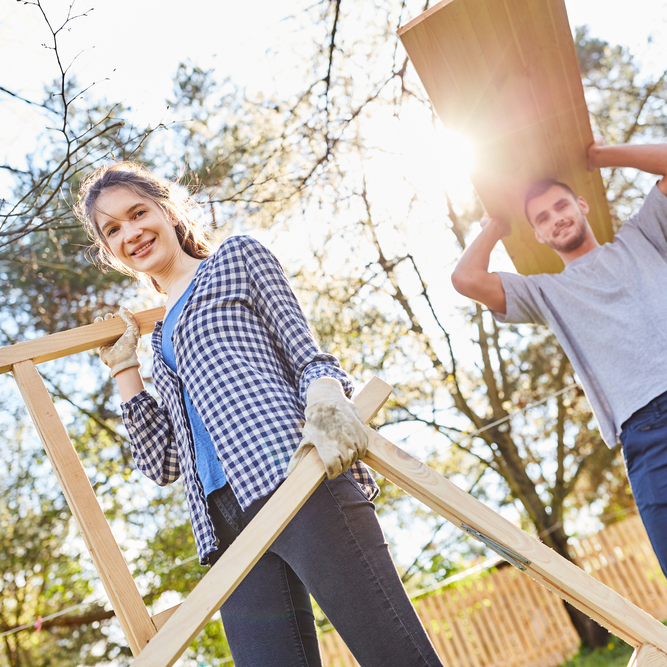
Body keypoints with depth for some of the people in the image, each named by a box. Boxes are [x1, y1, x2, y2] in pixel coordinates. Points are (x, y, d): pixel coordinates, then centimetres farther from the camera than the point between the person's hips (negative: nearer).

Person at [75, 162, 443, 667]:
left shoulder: (236, 257, 17)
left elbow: (307, 354, 3)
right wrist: (124, 367, 23)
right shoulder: (161, 338, 30)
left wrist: (326, 401, -20)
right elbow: (163, 463, 23)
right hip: (230, 525, 6)